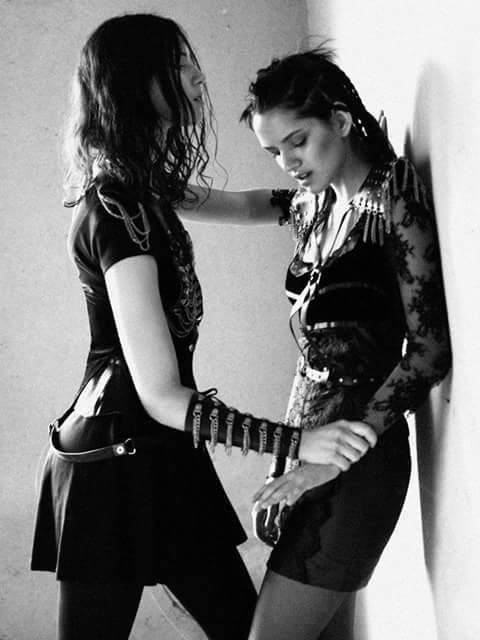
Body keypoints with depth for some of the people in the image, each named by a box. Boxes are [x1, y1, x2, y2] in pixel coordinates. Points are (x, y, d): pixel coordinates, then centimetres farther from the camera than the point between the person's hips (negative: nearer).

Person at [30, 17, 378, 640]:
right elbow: (161, 396, -23)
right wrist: (298, 442, -26)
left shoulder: (137, 190, 9)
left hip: (158, 457, 10)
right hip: (118, 465, -10)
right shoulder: (118, 212, -21)